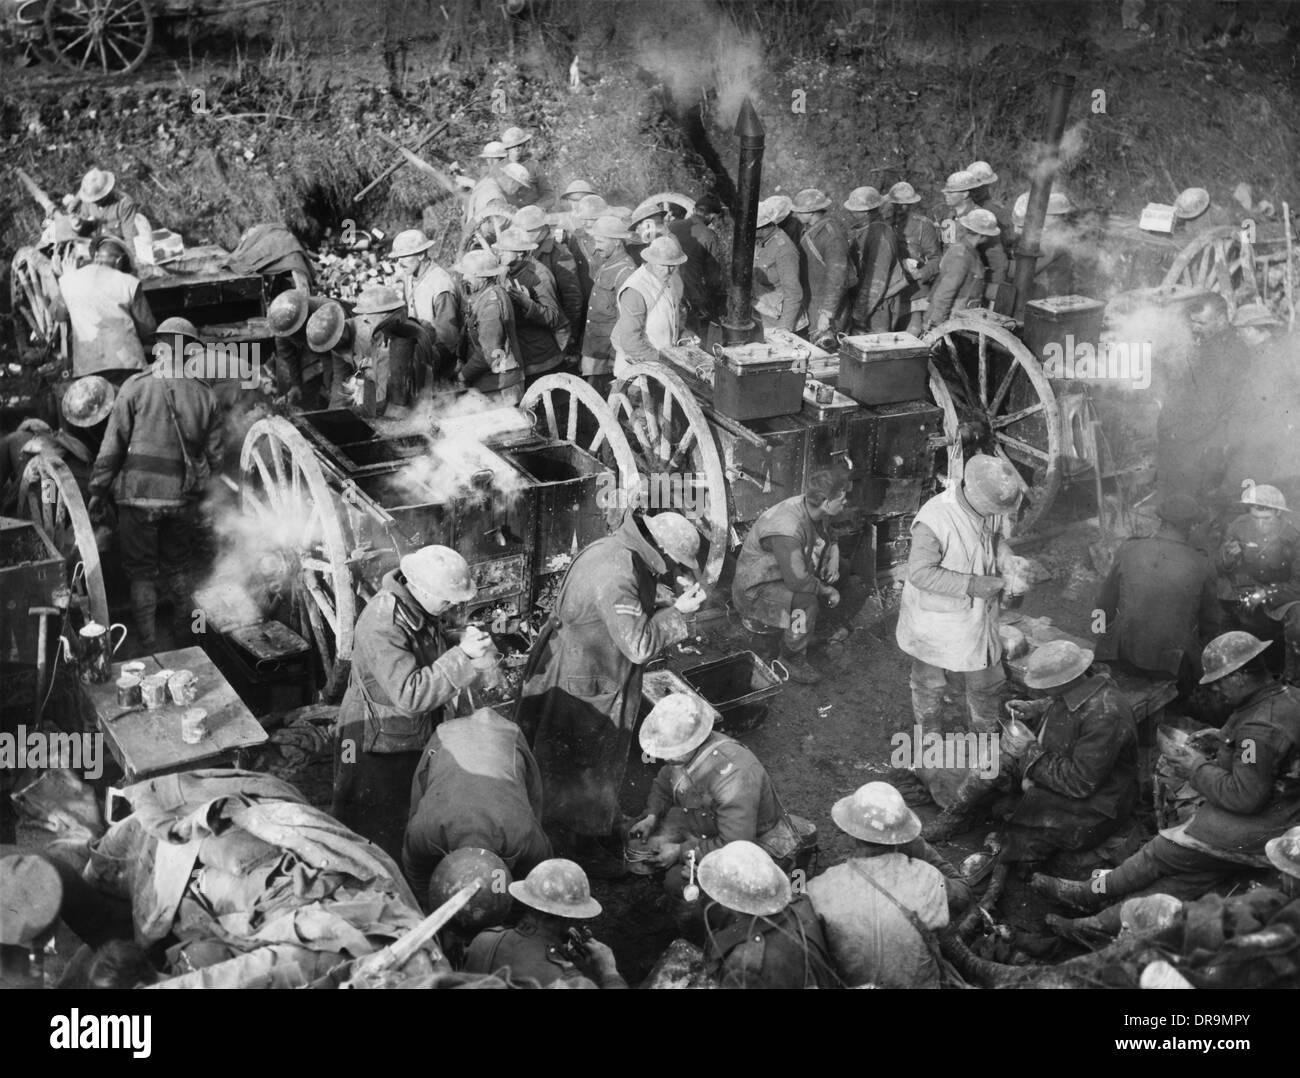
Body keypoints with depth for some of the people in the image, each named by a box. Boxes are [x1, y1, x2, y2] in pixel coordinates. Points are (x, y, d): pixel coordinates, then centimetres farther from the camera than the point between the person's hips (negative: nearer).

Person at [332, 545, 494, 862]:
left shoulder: (424, 609, -4)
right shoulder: (381, 626, -32)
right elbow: (409, 693, -36)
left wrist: (471, 644, -6)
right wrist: (462, 656, -37)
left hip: (417, 736, 8)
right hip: (377, 743, -8)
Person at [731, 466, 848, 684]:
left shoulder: (817, 511, -6)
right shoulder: (787, 528, -35)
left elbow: (829, 540, 18)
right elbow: (798, 580, -39)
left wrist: (833, 559, -1)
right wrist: (826, 590, -22)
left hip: (785, 577, 9)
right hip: (754, 590, -9)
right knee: (806, 600, -31)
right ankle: (792, 658, -10)